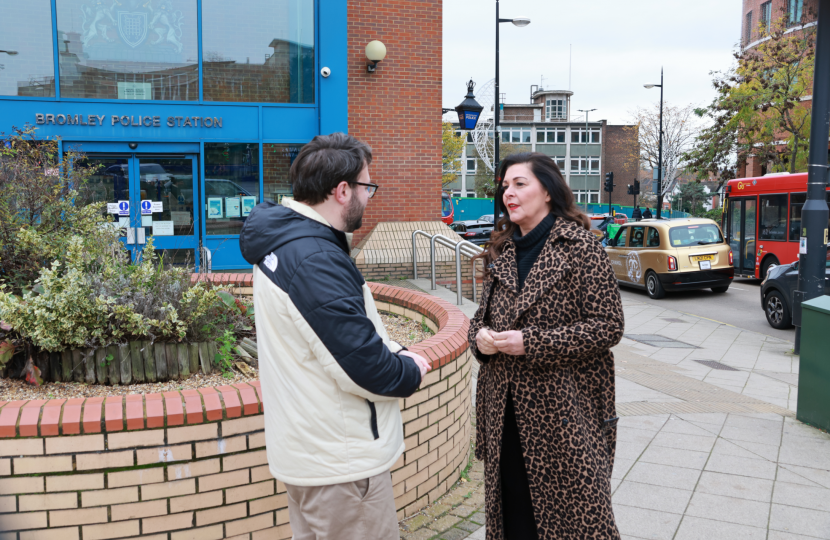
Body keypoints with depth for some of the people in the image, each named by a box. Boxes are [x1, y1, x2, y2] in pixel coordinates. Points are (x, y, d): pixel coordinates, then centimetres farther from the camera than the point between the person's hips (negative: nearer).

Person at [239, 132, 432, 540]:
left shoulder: (284, 242, 7)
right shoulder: (316, 261, -26)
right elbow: (364, 369, -26)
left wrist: (394, 352, 2)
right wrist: (412, 370, -7)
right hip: (341, 461, -10)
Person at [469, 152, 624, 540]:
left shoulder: (579, 247, -8)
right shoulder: (502, 252, 10)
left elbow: (609, 326, -12)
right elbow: (482, 314, 19)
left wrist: (530, 342, -19)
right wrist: (480, 335, -5)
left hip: (565, 411, -5)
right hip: (505, 411, 6)